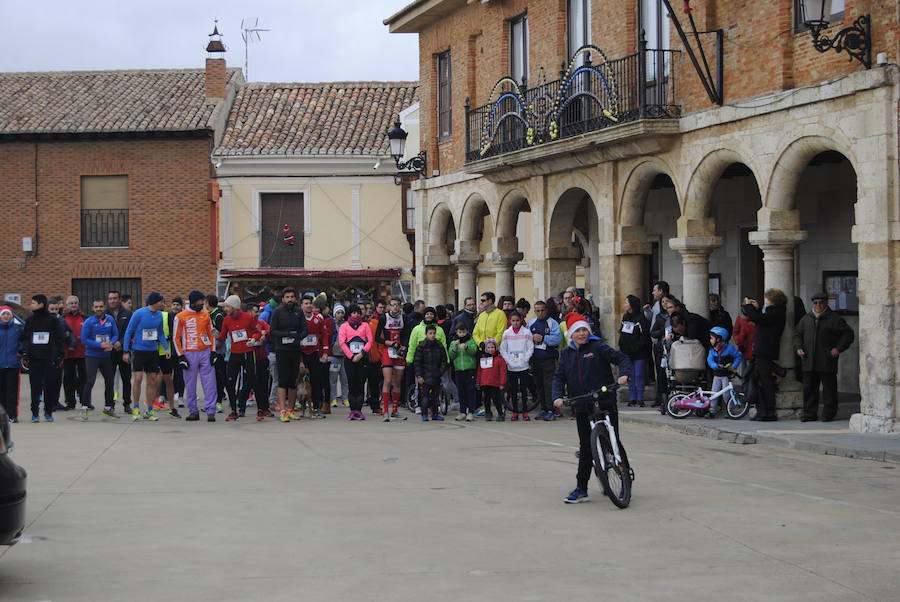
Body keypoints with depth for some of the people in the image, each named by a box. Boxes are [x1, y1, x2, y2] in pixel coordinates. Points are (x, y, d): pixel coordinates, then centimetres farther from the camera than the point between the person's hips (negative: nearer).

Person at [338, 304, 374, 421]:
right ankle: (352, 410, -3)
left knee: (361, 384, -4)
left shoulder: (365, 325, 14)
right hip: (349, 358, -1)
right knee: (352, 384, -6)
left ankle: (359, 410, -2)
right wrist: (352, 356, -8)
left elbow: (370, 340, 5)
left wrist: (362, 353, -9)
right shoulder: (344, 326, 10)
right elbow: (341, 342, 1)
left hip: (363, 358, 1)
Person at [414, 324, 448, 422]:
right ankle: (424, 415, 3)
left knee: (435, 395, 9)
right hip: (425, 377, -3)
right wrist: (419, 376, -8)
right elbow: (417, 362, -3)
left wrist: (441, 371, -1)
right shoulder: (421, 346, -3)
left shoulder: (440, 346, 7)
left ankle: (435, 414, 18)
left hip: (436, 377, 3)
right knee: (425, 396, -5)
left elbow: (444, 361, 13)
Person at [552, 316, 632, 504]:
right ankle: (581, 489, 8)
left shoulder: (598, 347, -3)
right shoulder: (566, 354, 12)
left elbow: (621, 358, -9)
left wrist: (624, 374, -28)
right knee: (586, 448, 6)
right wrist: (558, 396, -10)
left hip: (605, 402, -4)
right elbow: (559, 377, 8)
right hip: (581, 407, 4)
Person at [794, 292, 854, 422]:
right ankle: (810, 413, 11)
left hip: (827, 362, -4)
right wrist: (798, 347, 6)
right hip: (809, 362, 4)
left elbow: (848, 334, 0)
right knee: (809, 388, 4)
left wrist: (838, 348, -9)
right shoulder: (805, 319, 14)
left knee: (829, 388, 0)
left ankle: (828, 414, 7)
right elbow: (797, 334, 23)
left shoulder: (834, 319, 1)